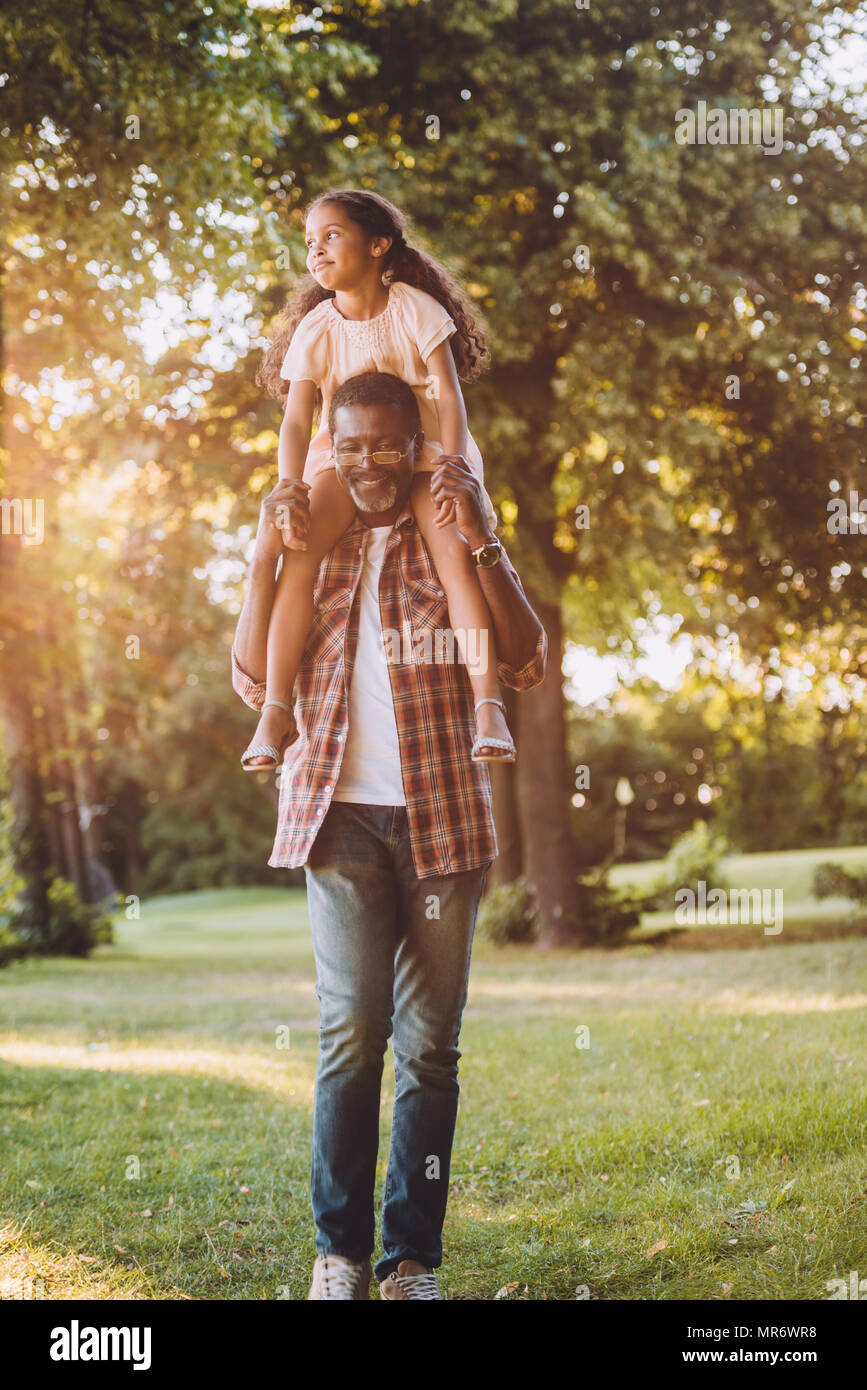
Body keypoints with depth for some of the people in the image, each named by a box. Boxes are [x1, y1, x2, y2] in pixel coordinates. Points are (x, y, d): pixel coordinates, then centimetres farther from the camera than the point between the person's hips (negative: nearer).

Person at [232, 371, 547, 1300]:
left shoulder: (454, 547, 10)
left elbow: (527, 665, -3)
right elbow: (255, 680, 4)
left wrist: (483, 540, -10)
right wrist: (265, 554, -4)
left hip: (442, 816, 0)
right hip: (343, 815, 0)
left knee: (429, 1042, 1)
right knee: (351, 1029, -10)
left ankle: (414, 1259, 8)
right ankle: (340, 1250, 0)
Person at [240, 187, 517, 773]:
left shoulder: (416, 310, -11)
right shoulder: (315, 331, -6)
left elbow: (449, 395, -18)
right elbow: (297, 421, -13)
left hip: (424, 448, -1)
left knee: (455, 549, -30)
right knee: (300, 553, -26)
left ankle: (489, 704, -31)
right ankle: (276, 710, -23)